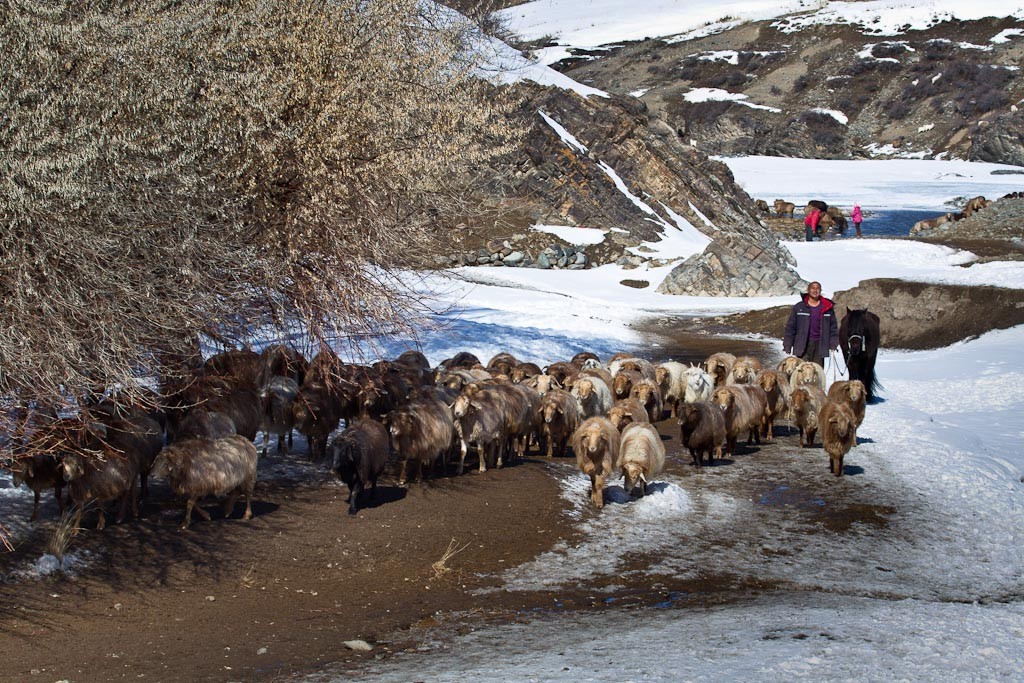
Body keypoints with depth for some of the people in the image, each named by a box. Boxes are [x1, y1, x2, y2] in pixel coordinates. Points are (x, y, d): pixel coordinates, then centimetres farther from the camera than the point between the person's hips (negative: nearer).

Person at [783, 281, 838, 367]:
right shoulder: (799, 307, 3)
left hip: (820, 346, 2)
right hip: (802, 345, -2)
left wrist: (833, 344, 5)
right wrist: (787, 346, 1)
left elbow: (833, 327, 12)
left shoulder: (828, 308, 8)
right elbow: (790, 327, 4)